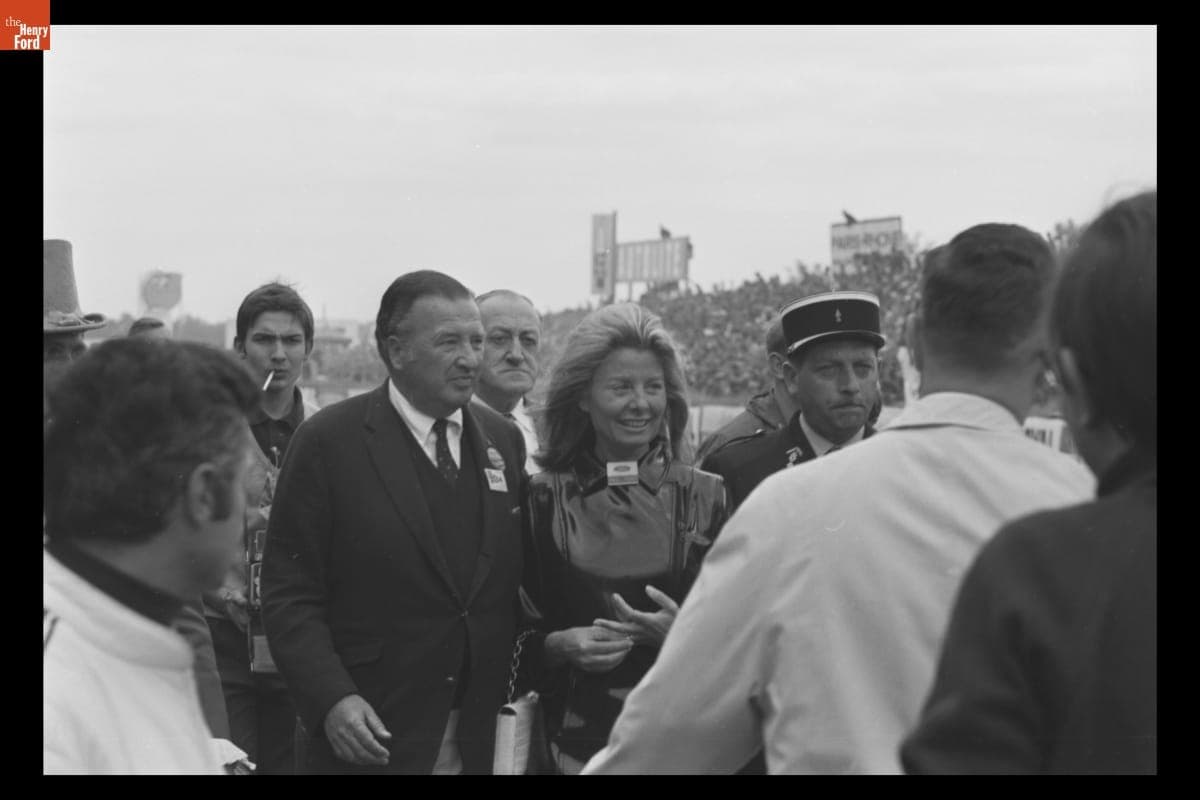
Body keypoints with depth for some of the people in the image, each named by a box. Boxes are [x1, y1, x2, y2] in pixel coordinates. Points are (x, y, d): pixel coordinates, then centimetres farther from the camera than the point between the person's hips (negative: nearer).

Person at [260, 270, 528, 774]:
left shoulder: (505, 440, 8)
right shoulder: (328, 442, -7)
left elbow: (517, 584, 12)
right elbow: (289, 595, -8)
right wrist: (331, 700, -19)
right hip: (371, 737, -4)